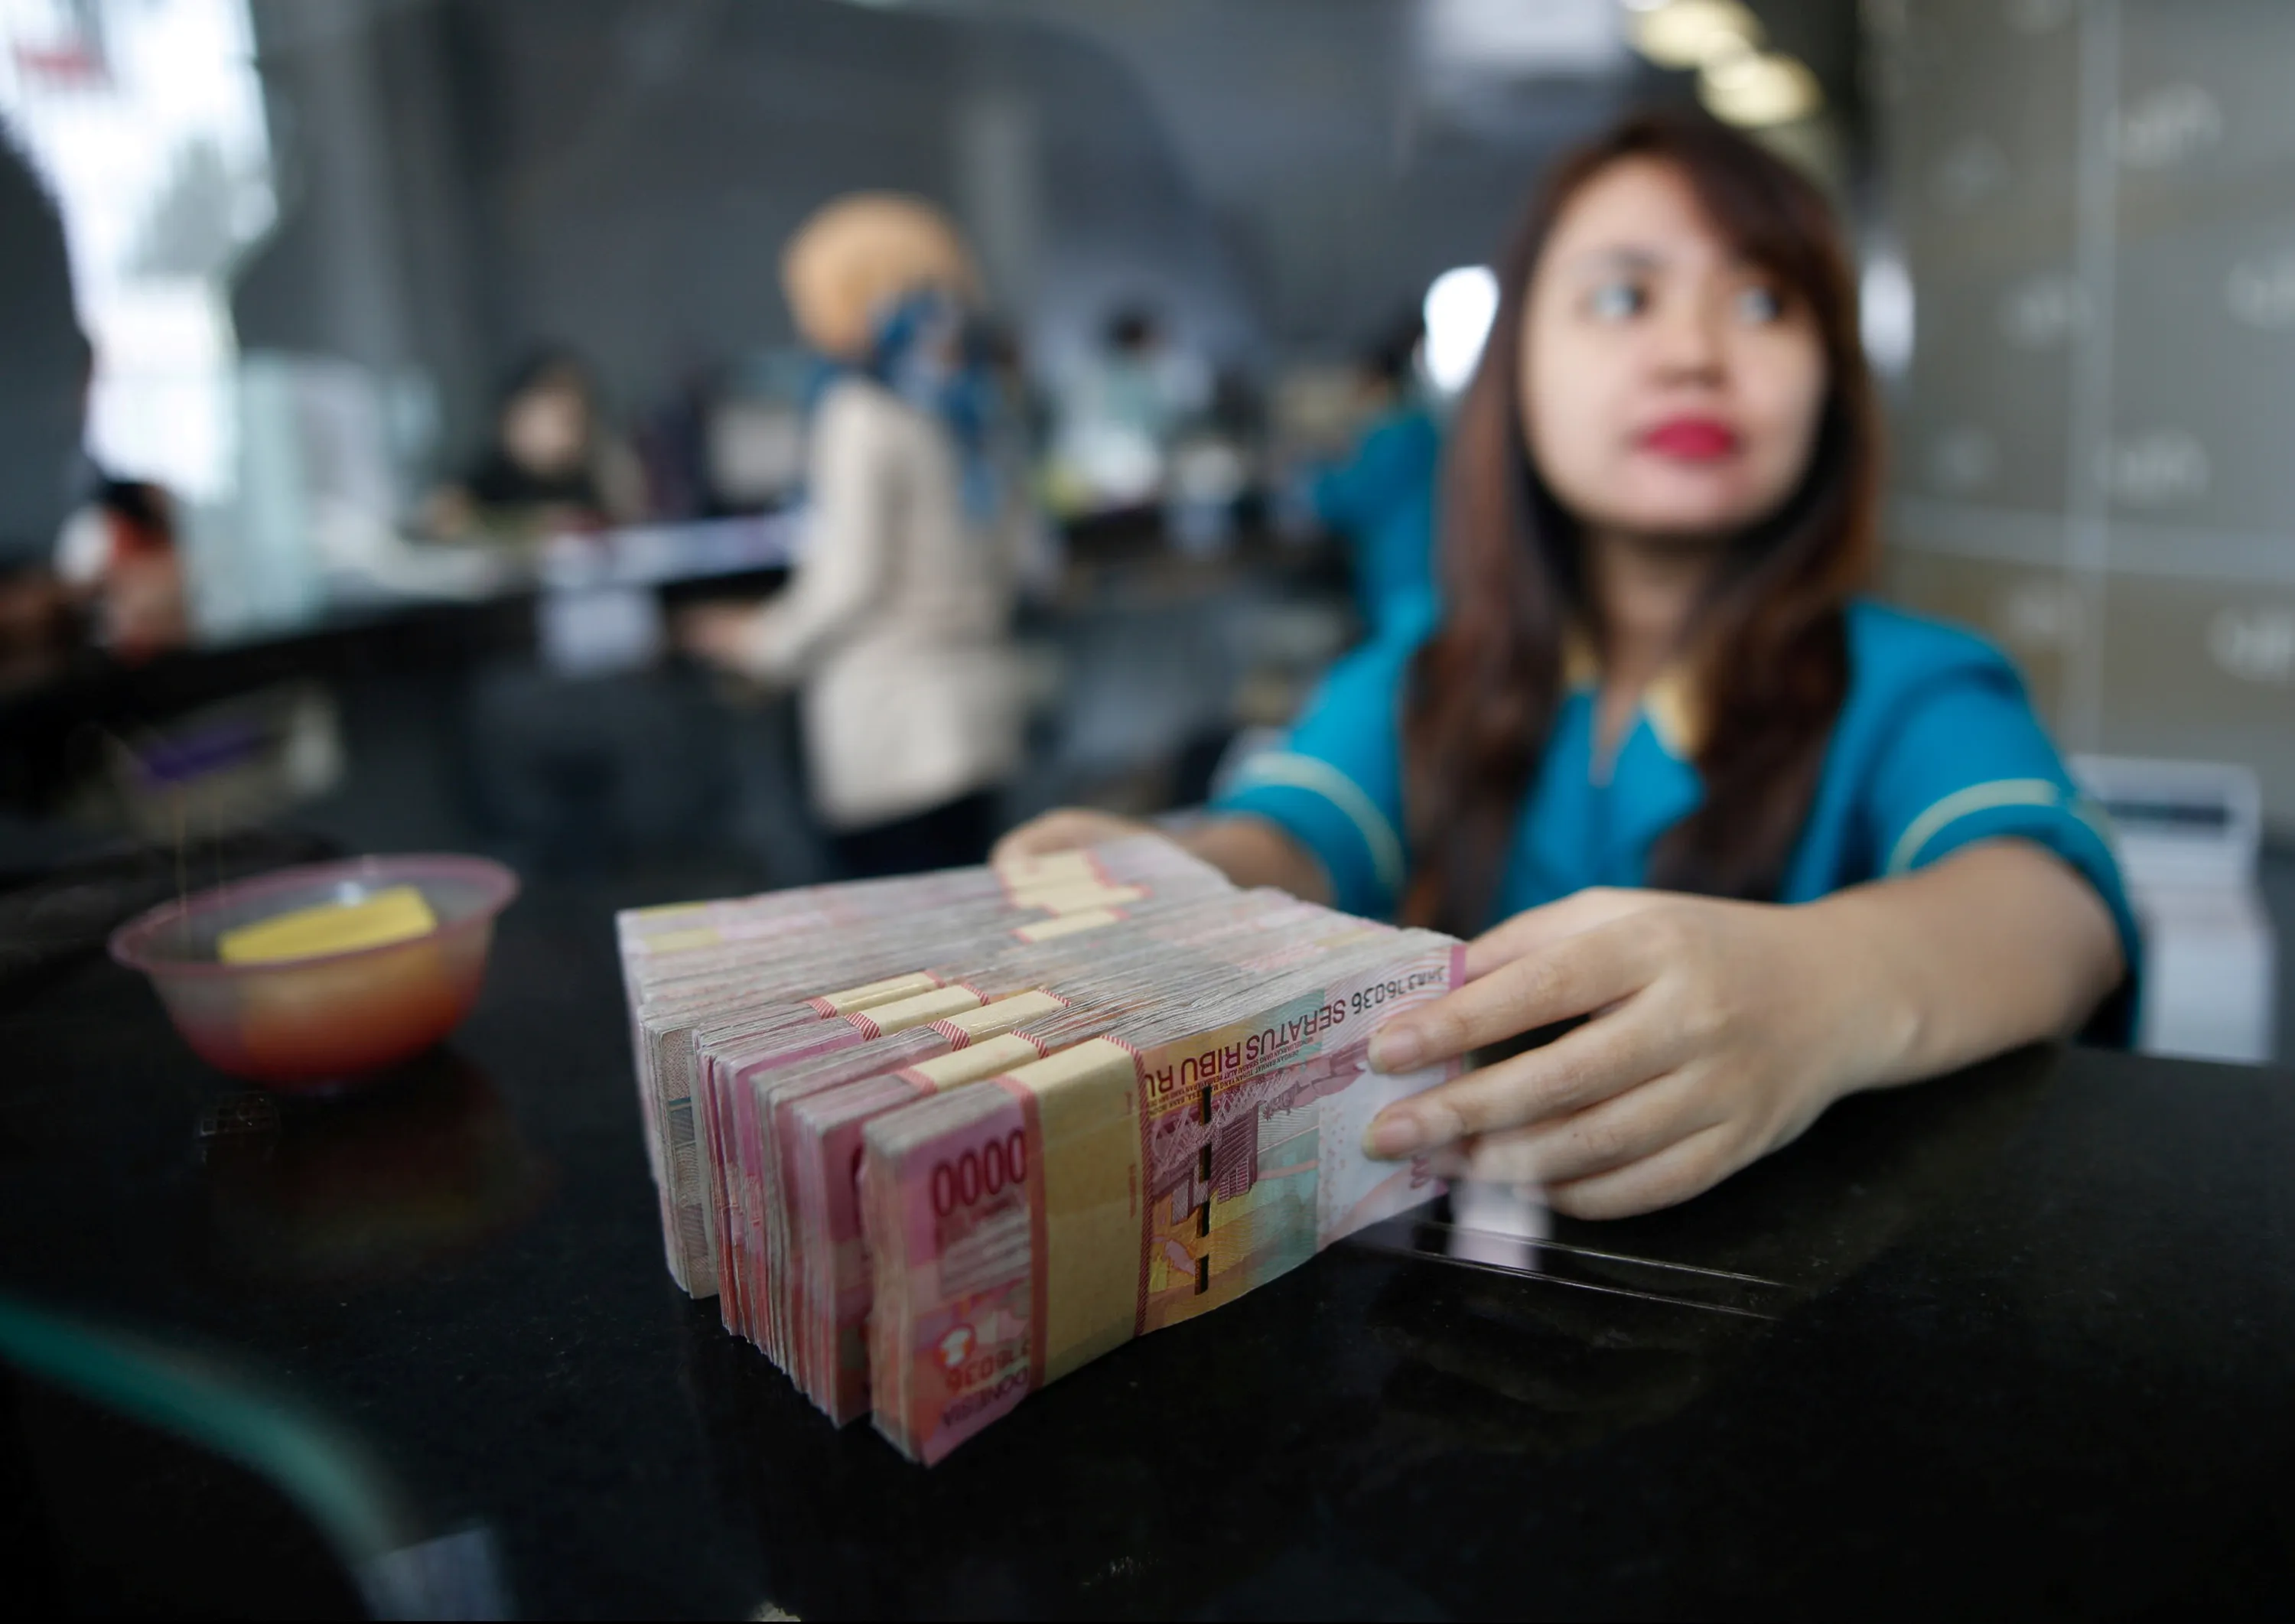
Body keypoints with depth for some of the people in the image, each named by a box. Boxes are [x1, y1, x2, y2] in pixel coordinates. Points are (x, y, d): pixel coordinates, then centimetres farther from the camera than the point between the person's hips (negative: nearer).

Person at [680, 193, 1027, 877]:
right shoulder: (966, 407, 10)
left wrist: (759, 641, 3)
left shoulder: (861, 417, -11)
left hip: (890, 726, -8)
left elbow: (851, 585, -12)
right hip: (978, 701, 8)